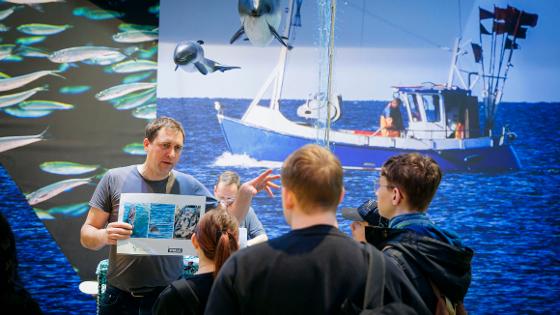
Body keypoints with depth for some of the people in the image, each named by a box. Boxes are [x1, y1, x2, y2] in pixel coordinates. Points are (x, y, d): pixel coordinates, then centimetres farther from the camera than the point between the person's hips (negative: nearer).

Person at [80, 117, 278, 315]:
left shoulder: (188, 186, 0)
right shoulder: (115, 179, -3)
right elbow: (86, 235, -1)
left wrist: (245, 194, -12)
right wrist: (105, 236, -24)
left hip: (167, 297, 0)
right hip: (120, 296, 0)